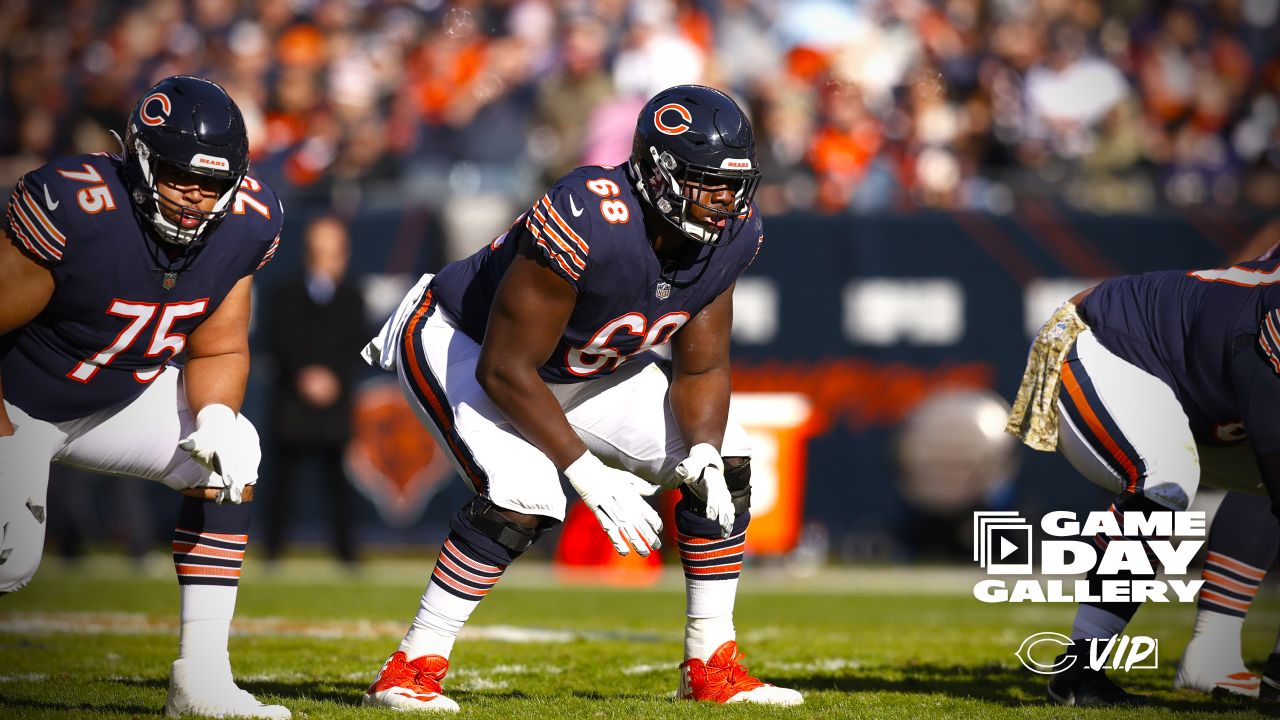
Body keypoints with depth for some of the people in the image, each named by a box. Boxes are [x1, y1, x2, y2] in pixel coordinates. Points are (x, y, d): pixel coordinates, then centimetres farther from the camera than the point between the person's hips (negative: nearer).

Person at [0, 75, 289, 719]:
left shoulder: (246, 224, -14)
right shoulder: (70, 208, -33)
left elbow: (218, 349, 1)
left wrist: (217, 418, -20)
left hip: (120, 399, 6)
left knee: (227, 462, -10)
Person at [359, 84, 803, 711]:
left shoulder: (730, 234, -17)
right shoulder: (584, 223, -39)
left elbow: (700, 370, -5)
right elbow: (505, 371, -32)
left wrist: (702, 454, -24)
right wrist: (589, 475, -33)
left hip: (581, 367, 8)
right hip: (461, 344, -7)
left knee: (724, 465, -2)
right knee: (522, 498, -31)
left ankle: (712, 667, 9)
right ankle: (411, 670, -18)